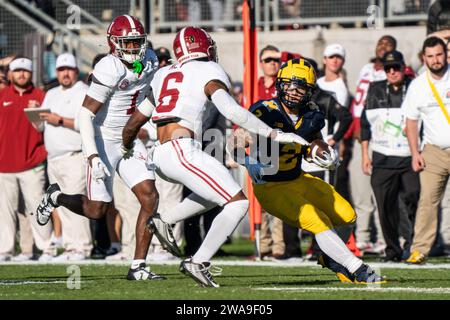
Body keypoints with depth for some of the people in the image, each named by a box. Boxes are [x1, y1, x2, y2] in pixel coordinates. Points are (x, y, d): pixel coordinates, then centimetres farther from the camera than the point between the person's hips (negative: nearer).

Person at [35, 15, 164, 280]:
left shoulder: (149, 61, -1)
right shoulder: (109, 70, -24)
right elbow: (86, 115, -23)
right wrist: (93, 157, -29)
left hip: (129, 140, 6)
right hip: (103, 141, -6)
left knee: (150, 197, -10)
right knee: (97, 210, -1)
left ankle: (138, 266, -6)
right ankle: (56, 196, 31)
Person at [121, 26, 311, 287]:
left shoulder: (163, 75, 21)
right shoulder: (209, 72, 1)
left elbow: (133, 125, 26)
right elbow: (231, 110, -16)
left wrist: (128, 149, 47)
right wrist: (275, 134, -12)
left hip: (161, 157, 8)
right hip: (183, 151, -8)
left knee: (218, 191, 26)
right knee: (238, 202, -6)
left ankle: (165, 221, 18)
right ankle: (199, 262, -13)